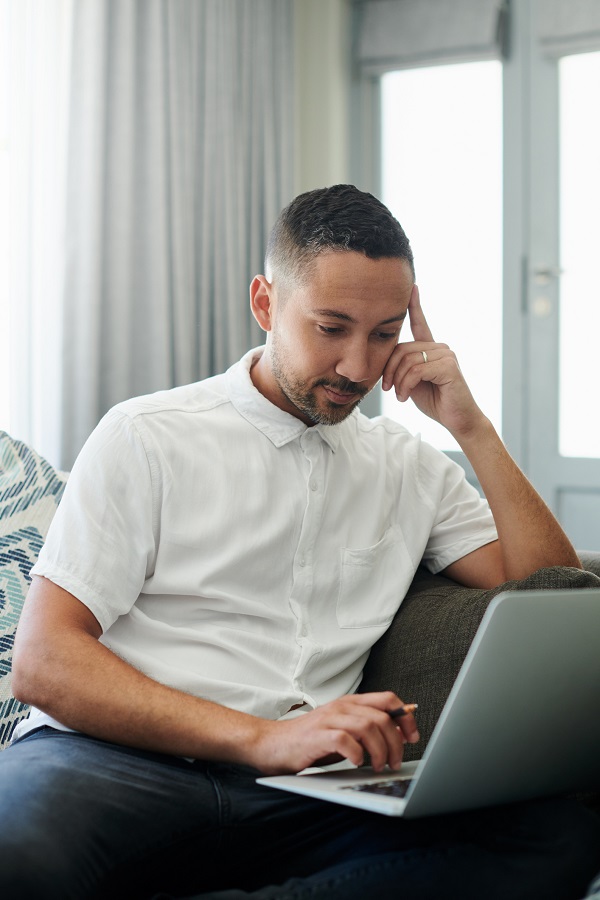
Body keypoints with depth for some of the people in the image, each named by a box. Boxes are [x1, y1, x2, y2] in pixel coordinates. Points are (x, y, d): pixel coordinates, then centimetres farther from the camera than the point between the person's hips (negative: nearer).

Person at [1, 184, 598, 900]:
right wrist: (264, 737, -16)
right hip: (117, 761, -4)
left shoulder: (409, 468, 21)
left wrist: (472, 429, 8)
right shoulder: (145, 438, 7)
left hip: (290, 795, 5)